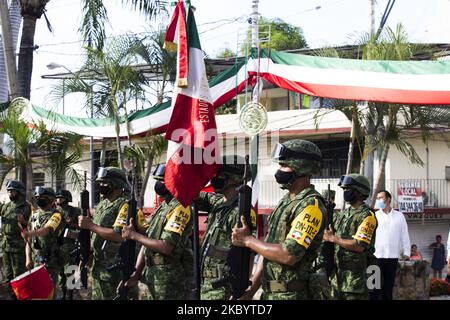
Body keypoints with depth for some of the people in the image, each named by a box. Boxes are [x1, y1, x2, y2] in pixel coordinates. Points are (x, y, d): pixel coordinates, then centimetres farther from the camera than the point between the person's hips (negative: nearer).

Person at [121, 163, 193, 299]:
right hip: (151, 273, 9)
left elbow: (166, 247, -23)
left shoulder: (180, 208, -15)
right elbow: (147, 241, 16)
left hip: (168, 277, -9)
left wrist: (134, 235, -15)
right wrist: (137, 272, 9)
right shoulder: (162, 207, 14)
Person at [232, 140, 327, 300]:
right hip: (269, 292, 8)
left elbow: (289, 255, -24)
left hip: (292, 294, -8)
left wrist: (248, 240, -13)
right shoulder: (285, 201, 14)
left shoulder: (311, 205, -15)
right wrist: (251, 289, 9)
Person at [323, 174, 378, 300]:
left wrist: (332, 238, -16)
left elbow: (359, 246, -20)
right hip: (337, 273, 8)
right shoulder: (343, 214, 15)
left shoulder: (367, 215, -11)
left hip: (355, 274, -8)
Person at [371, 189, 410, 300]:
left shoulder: (399, 216, 10)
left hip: (393, 257, 2)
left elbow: (404, 235, 11)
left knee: (388, 286, 9)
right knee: (375, 287, -5)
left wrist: (406, 253, 4)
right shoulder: (374, 216, 6)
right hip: (376, 256, -2)